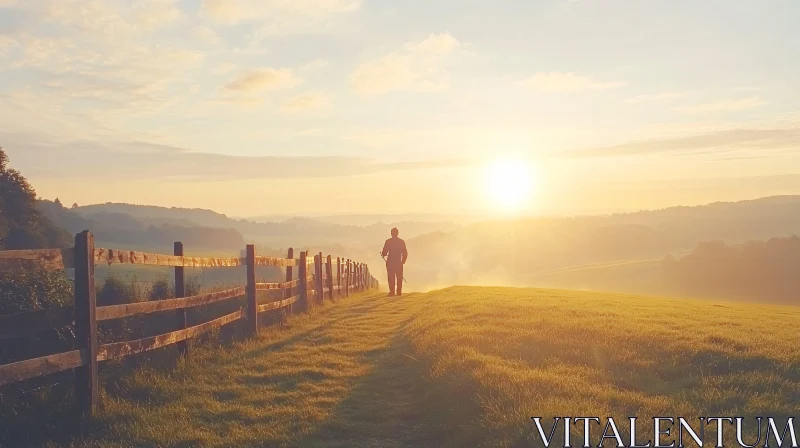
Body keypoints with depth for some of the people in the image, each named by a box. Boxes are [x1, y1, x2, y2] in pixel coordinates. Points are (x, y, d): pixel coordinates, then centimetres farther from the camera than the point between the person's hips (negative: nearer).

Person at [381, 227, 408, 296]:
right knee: (399, 278, 9)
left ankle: (392, 292, -4)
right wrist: (403, 261, 17)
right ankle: (399, 292, 6)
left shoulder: (388, 241, -6)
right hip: (399, 263, 2)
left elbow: (384, 253, -5)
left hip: (390, 262, -2)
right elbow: (405, 253, 3)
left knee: (391, 278, 2)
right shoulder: (401, 241, 1)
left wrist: (383, 254, 18)